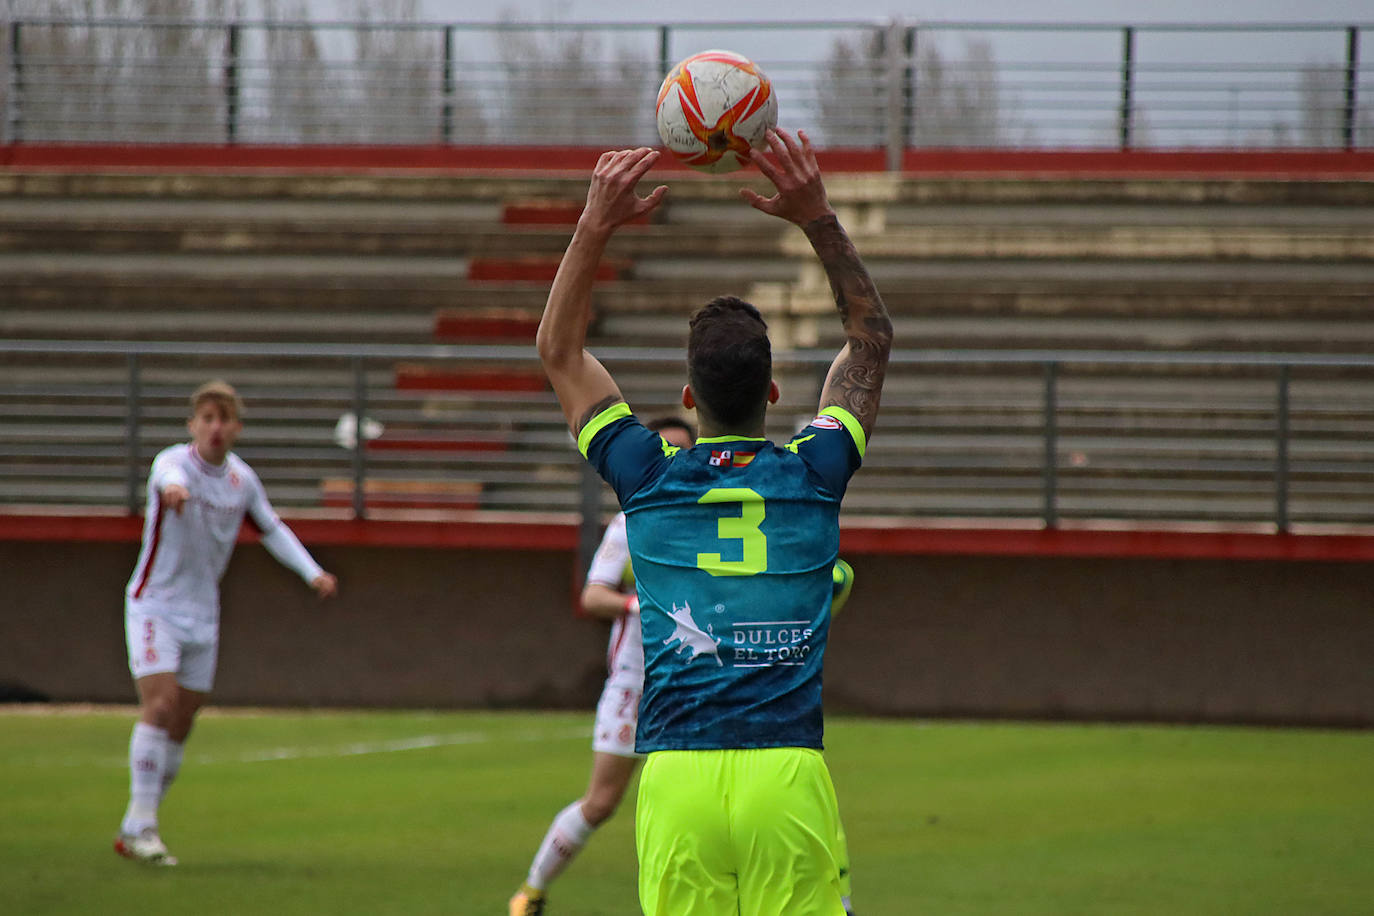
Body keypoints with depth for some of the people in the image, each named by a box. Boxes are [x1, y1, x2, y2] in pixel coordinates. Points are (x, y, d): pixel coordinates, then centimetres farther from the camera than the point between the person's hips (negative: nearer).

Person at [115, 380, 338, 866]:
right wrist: (173, 489, -68)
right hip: (154, 605, -6)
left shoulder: (242, 479, 2)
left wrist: (312, 572, 4)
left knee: (179, 728, 5)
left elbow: (273, 529, 18)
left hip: (202, 616, 6)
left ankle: (133, 831, 15)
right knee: (160, 704, -21)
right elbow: (171, 475, -43)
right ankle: (141, 824, -18)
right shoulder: (173, 462, -17)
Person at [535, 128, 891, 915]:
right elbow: (872, 338, 22)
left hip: (676, 774, 1)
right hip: (789, 774, -1)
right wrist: (818, 218, 15)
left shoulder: (650, 477, 7)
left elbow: (559, 350, 21)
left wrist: (598, 225, 15)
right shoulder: (813, 475, 7)